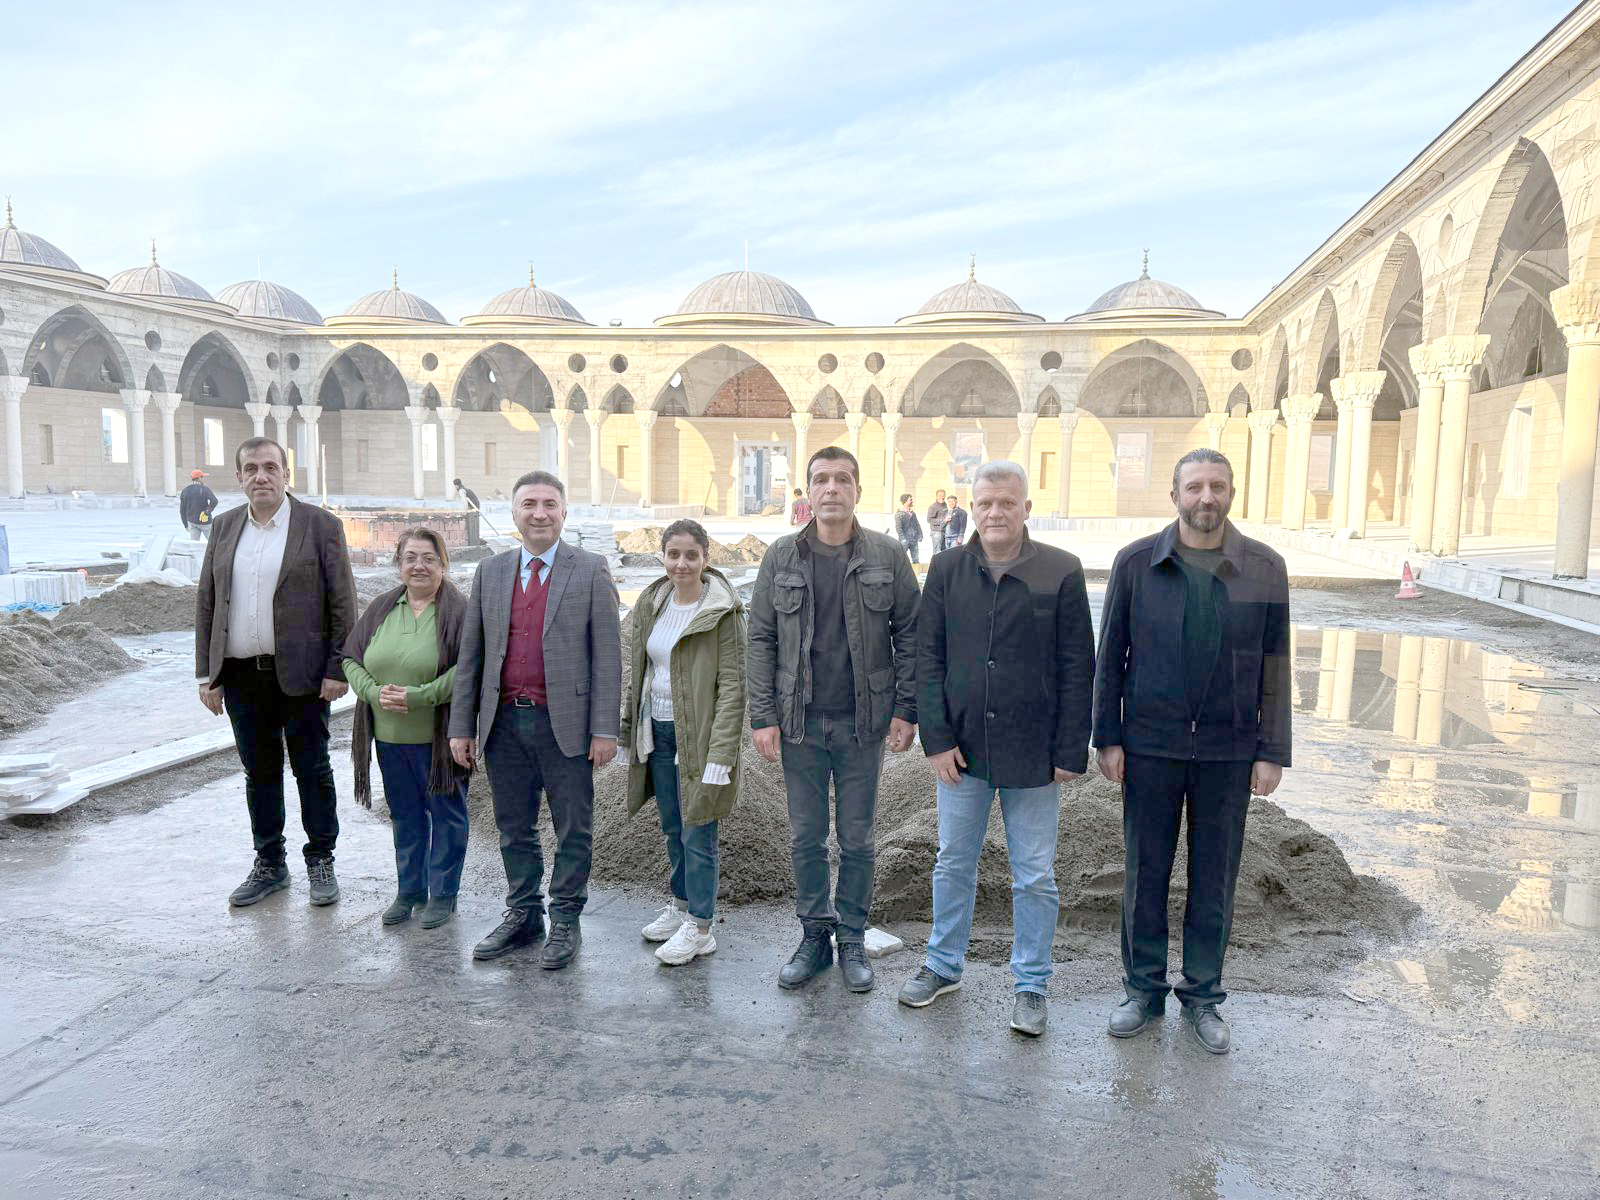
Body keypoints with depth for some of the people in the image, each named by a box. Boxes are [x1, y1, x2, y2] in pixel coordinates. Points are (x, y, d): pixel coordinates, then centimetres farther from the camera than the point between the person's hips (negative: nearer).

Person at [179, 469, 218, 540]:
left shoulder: (184, 491, 3)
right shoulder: (204, 489, -12)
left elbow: (182, 510, 7)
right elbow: (214, 501, -31)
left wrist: (186, 525, 15)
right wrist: (207, 513, -21)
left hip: (192, 522, 4)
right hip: (204, 521, -4)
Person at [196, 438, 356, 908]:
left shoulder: (320, 524, -4)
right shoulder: (225, 526, 9)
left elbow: (342, 601, -5)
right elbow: (207, 603, 11)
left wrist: (337, 670, -10)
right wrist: (207, 674, 6)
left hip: (300, 675, -4)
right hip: (241, 676, 4)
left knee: (312, 771, 6)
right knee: (259, 773, 13)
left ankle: (320, 861, 20)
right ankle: (269, 865, 26)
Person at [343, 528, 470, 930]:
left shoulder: (458, 610, -9)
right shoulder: (381, 608, 8)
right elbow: (351, 659, 9)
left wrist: (418, 696, -22)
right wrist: (374, 693, -10)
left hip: (438, 737, -5)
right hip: (389, 735, 5)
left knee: (445, 813, 6)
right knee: (404, 814, 16)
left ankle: (443, 893, 20)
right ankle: (409, 889, 30)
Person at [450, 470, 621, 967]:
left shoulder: (590, 571, -2)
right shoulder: (490, 572, 9)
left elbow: (606, 654, -5)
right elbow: (470, 655, 10)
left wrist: (605, 729, -10)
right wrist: (461, 726, 6)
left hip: (565, 724, -4)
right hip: (504, 724, 4)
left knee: (573, 830, 6)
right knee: (514, 829, 15)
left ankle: (565, 922, 22)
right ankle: (523, 916, 31)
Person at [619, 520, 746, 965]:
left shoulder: (722, 611, -13)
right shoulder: (651, 604, 7)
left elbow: (732, 684, -15)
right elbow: (637, 670, 15)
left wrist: (721, 753, -20)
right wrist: (628, 729, 12)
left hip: (698, 735, -6)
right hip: (658, 730, 6)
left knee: (697, 830, 0)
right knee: (672, 827, 17)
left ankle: (699, 927, 12)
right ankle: (681, 903, 34)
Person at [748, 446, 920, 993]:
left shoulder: (887, 557, -2)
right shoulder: (782, 557, 1)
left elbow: (909, 635, 1)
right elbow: (761, 639, 2)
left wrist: (906, 710, -5)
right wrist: (763, 716, -3)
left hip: (863, 723, -1)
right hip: (800, 723, 1)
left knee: (857, 839, 9)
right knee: (806, 838, 11)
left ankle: (852, 940, 25)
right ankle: (814, 936, 27)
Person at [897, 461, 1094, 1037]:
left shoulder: (1061, 572, -6)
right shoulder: (947, 570, 1)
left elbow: (1077, 670, -4)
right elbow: (928, 659, 2)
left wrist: (1070, 752, -6)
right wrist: (937, 740, -4)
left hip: (1032, 754, -2)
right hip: (961, 750, 2)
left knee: (1035, 877, 8)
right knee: (954, 863, 15)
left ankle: (1030, 985, 26)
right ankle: (943, 966, 34)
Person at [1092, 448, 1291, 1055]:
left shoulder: (1265, 568, -2)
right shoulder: (1136, 563, -4)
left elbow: (1275, 667, 2)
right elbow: (1110, 657, 1)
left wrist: (1272, 753, -1)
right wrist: (1107, 738, -2)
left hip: (1229, 753, 1)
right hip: (1150, 747, 0)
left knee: (1215, 880, 11)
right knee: (1145, 873, 10)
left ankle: (1202, 996, 28)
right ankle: (1143, 989, 27)